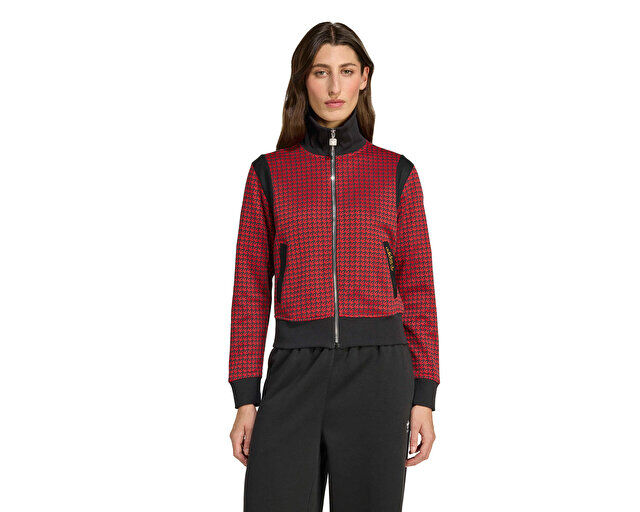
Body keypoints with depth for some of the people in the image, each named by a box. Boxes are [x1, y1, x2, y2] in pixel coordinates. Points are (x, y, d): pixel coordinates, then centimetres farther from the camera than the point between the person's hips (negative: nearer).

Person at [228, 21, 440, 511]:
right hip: (295, 373, 0)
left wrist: (424, 397, 0)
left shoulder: (397, 173, 6)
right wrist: (245, 398, 1)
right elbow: (252, 289, 6)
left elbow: (417, 287, 6)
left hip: (378, 372, 0)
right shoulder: (269, 173, 7)